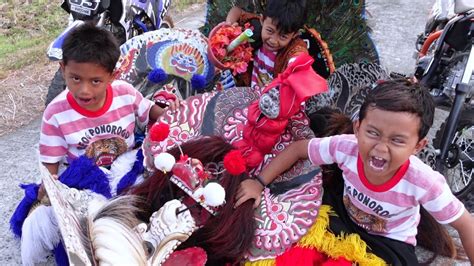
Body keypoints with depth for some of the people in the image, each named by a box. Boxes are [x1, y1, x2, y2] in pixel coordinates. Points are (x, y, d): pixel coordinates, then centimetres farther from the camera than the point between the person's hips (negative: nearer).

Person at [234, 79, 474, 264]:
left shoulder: (425, 183, -34)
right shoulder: (345, 146, -30)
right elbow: (297, 148, -14)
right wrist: (259, 183, -16)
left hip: (391, 242, -2)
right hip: (344, 217, 3)